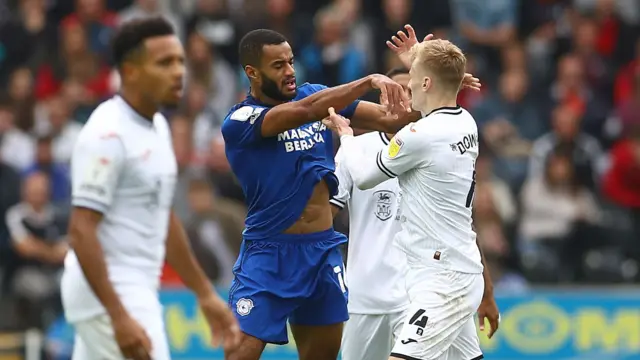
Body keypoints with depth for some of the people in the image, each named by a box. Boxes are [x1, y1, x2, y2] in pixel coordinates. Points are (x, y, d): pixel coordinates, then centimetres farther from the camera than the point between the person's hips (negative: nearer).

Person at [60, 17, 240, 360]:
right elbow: (81, 232, -21)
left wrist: (205, 294, 21)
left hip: (136, 290, 9)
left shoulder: (157, 126, 12)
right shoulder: (107, 134, -17)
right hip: (107, 291, -9)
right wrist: (119, 317, -28)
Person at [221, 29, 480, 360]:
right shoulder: (239, 122, -15)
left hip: (323, 249, 6)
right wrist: (369, 81, -38)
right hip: (269, 252, -6)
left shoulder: (313, 94, 3)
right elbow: (304, 111, -32)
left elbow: (391, 120, 0)